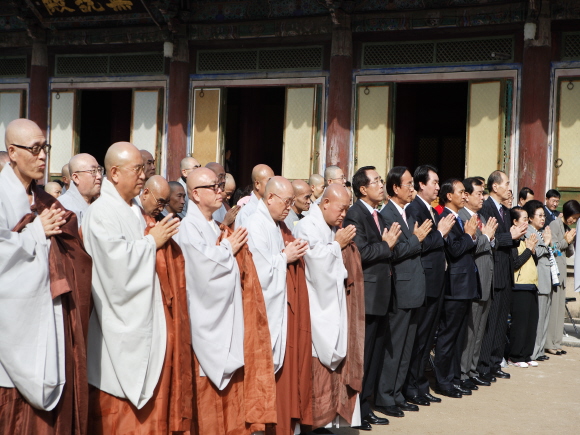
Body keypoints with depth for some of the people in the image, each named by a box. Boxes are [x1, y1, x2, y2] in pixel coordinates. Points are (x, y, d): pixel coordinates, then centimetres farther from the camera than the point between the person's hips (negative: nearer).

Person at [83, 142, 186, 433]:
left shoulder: (135, 211, 13)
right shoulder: (100, 212, -14)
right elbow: (116, 260, -24)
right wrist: (152, 242, -12)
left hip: (146, 317, 9)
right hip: (122, 323, -8)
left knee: (149, 399, 12)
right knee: (120, 409, 0)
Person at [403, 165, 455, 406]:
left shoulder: (433, 212, 16)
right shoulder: (414, 209, -13)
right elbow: (417, 245, -22)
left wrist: (444, 231, 1)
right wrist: (440, 232, -14)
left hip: (435, 282, 9)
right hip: (422, 284, -9)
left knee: (427, 338, 13)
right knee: (418, 337, -2)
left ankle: (421, 386, 22)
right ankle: (411, 388, 7)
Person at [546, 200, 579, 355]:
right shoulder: (555, 224, -7)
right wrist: (565, 241, -7)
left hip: (562, 272, 8)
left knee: (560, 307, 8)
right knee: (552, 306, -8)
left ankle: (556, 343, 13)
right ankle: (549, 344, -3)